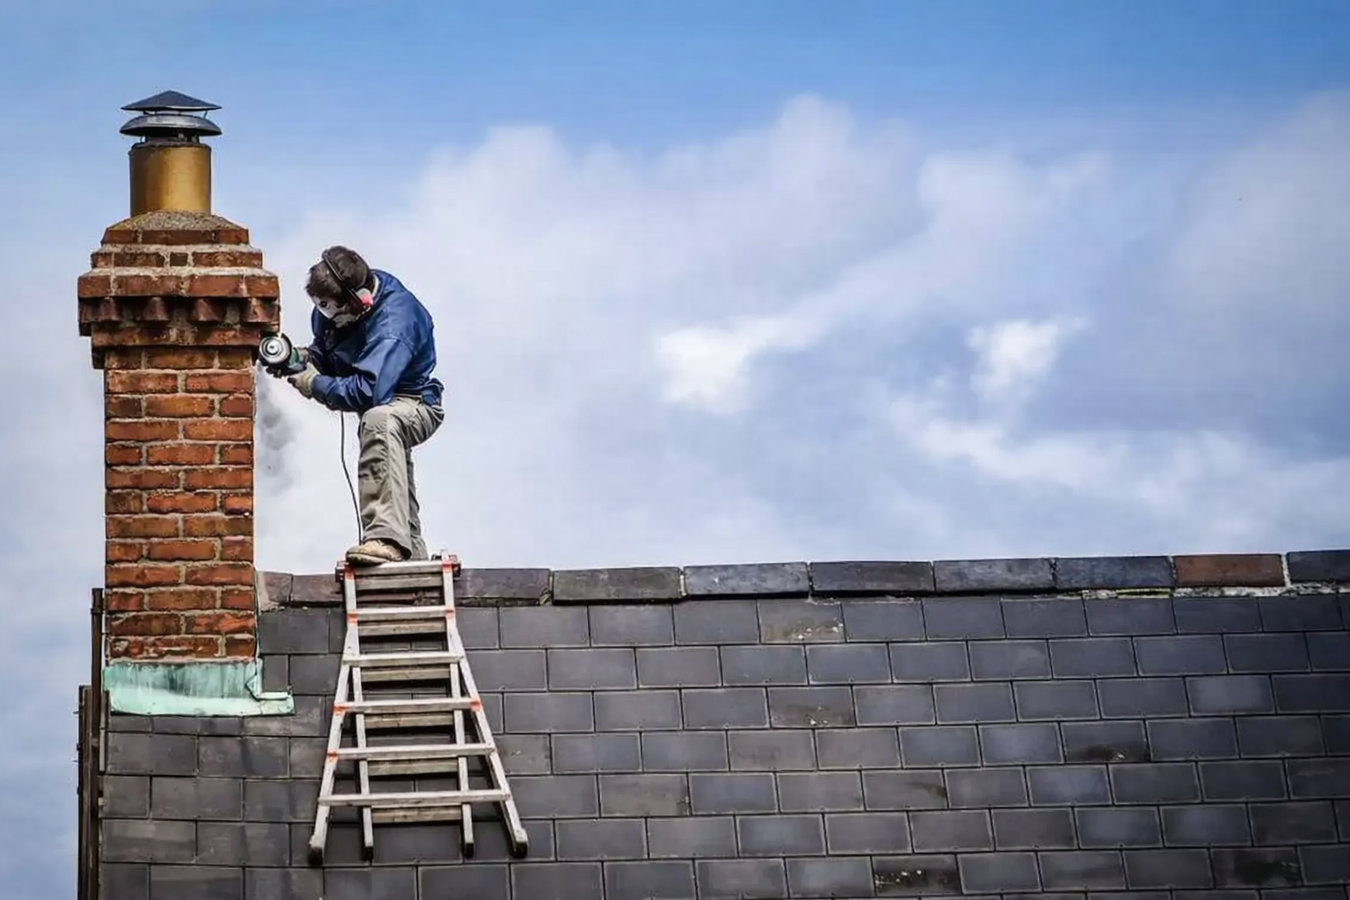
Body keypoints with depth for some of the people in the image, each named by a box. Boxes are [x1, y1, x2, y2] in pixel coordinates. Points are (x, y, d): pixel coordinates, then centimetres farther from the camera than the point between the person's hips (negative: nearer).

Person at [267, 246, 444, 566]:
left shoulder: (393, 322, -33)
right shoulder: (335, 307, -7)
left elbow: (368, 392, -40)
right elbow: (326, 350, 12)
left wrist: (315, 385, -28)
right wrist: (306, 358, -11)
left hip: (415, 404, -10)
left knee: (379, 420, -41)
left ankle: (386, 537, -50)